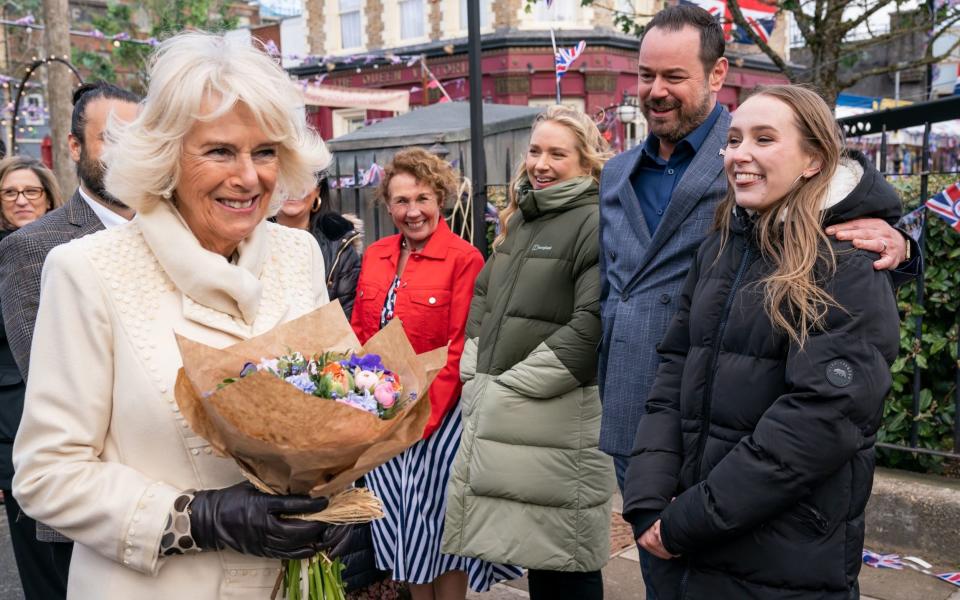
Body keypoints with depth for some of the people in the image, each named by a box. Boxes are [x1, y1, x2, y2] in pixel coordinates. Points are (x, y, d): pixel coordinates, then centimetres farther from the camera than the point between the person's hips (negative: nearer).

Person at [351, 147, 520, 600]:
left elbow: (460, 349, -14)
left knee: (436, 518, 8)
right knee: (400, 521, 17)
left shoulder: (464, 258, -11)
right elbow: (358, 331, 12)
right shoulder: (374, 256, 6)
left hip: (437, 414, -5)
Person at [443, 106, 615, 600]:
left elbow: (592, 325, -20)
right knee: (529, 547, 19)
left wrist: (511, 384, -15)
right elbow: (484, 294, 23)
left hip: (558, 417, -8)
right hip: (499, 412, 8)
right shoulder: (520, 219, 15)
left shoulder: (597, 223, -11)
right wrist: (474, 369, 9)